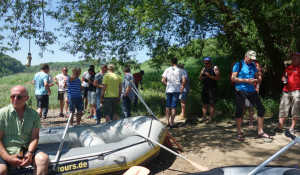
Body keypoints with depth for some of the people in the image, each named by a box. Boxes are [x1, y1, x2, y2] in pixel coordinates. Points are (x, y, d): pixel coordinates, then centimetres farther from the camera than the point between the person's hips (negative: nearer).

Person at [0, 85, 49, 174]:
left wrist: (30, 154, -15)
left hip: (26, 150, 2)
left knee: (44, 159, -24)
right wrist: (8, 158, -14)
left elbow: (34, 137, 2)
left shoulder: (33, 114, 5)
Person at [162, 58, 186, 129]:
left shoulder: (167, 70, 4)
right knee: (173, 107, 0)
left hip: (168, 90, 2)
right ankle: (172, 123, 1)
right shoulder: (180, 70, 1)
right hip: (176, 90, -2)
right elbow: (184, 80, -8)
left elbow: (163, 80, -2)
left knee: (168, 106, 13)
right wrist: (182, 88, 5)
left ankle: (167, 122, 16)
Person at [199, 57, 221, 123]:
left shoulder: (215, 68, 0)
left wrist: (210, 76, -21)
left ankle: (210, 118, -4)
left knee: (212, 104, -6)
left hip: (212, 88, -5)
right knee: (204, 103, 5)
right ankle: (204, 117, 10)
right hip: (205, 87, 6)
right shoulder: (204, 69, 16)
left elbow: (218, 78, -8)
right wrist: (201, 76, -7)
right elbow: (200, 79, 16)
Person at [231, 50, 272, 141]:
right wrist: (246, 80, -17)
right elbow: (233, 78, -10)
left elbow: (258, 77, 19)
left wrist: (258, 80, -6)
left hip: (251, 90, 6)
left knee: (261, 109, 1)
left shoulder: (253, 65, 16)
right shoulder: (238, 65, -2)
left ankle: (260, 132, 13)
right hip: (240, 91, -5)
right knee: (239, 111, -2)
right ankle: (239, 132, 12)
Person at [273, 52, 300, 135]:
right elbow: (283, 77, 29)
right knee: (283, 109, 1)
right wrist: (283, 79, 6)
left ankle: (292, 128, 9)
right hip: (286, 91, 5)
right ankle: (280, 127, 3)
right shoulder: (288, 68, 19)